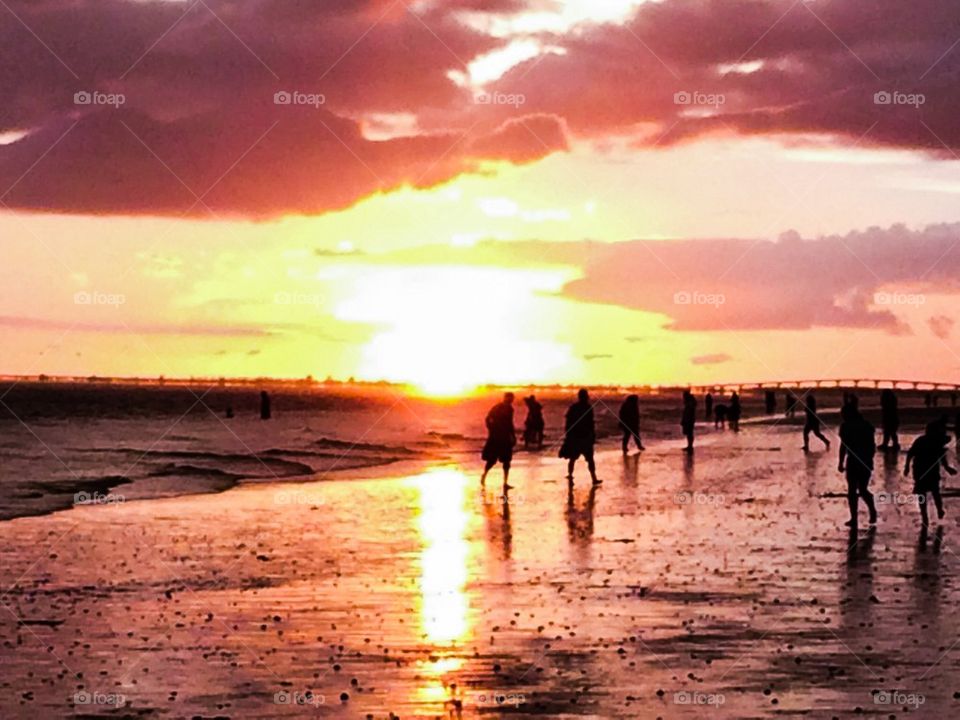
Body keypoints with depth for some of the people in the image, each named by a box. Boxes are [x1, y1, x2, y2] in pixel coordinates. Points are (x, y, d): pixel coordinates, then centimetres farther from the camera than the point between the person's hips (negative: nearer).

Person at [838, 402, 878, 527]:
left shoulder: (846, 426, -5)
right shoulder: (867, 425, 9)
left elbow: (843, 446, -10)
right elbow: (873, 446, 10)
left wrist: (841, 463, -6)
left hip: (853, 461, -4)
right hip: (867, 462, 4)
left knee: (852, 491, 4)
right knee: (863, 489, 17)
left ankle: (854, 518, 2)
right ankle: (872, 510, -3)